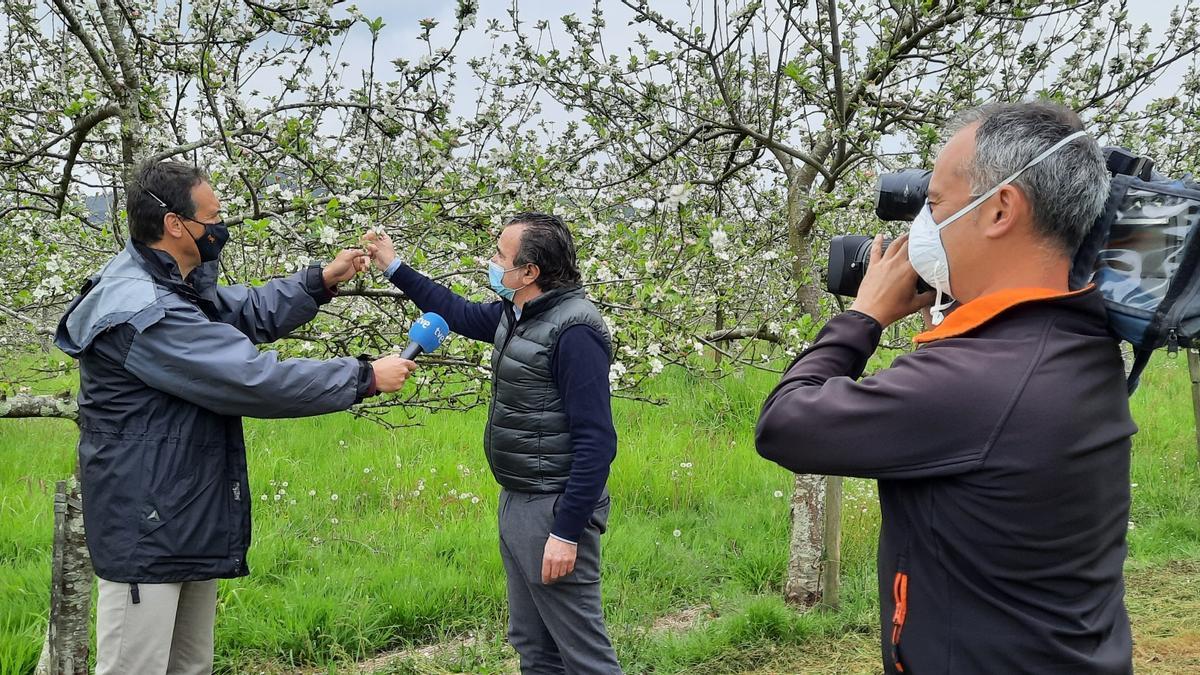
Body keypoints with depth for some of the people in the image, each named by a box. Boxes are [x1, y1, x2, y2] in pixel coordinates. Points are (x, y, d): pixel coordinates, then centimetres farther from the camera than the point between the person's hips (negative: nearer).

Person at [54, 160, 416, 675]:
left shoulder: (178, 284, 6)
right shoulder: (144, 314, -25)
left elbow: (249, 313, 20)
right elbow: (255, 379, -25)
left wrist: (322, 280, 6)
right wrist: (366, 378, -17)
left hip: (190, 518, 10)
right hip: (145, 532, -10)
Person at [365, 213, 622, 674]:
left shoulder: (574, 332, -20)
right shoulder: (516, 313, 7)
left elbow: (596, 441, -23)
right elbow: (463, 315, 30)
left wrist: (568, 532, -25)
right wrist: (395, 268, 28)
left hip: (554, 510, -10)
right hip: (517, 502, 10)